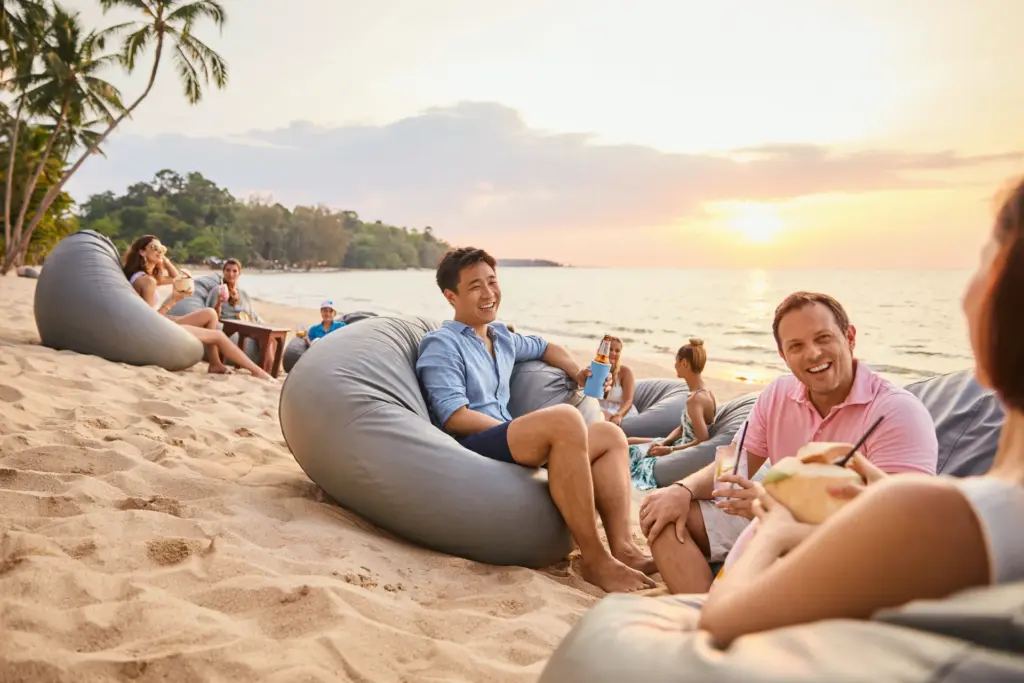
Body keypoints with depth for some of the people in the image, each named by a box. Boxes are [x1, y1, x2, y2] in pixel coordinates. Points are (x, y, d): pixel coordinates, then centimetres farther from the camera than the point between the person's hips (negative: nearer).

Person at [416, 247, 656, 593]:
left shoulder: (502, 337, 21)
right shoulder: (442, 344, -3)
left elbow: (544, 348, 41)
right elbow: (453, 417, -14)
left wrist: (579, 373, 21)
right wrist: (524, 430, -13)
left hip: (508, 443, 9)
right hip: (469, 447, -9)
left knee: (610, 435, 2)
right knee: (564, 419, -32)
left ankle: (623, 546, -17)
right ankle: (594, 560, -30)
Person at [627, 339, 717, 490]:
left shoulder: (695, 399, -27)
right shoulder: (704, 391, 3)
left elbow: (702, 440, -29)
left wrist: (669, 450, -20)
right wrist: (664, 442, -5)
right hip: (683, 445, 10)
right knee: (630, 442, 17)